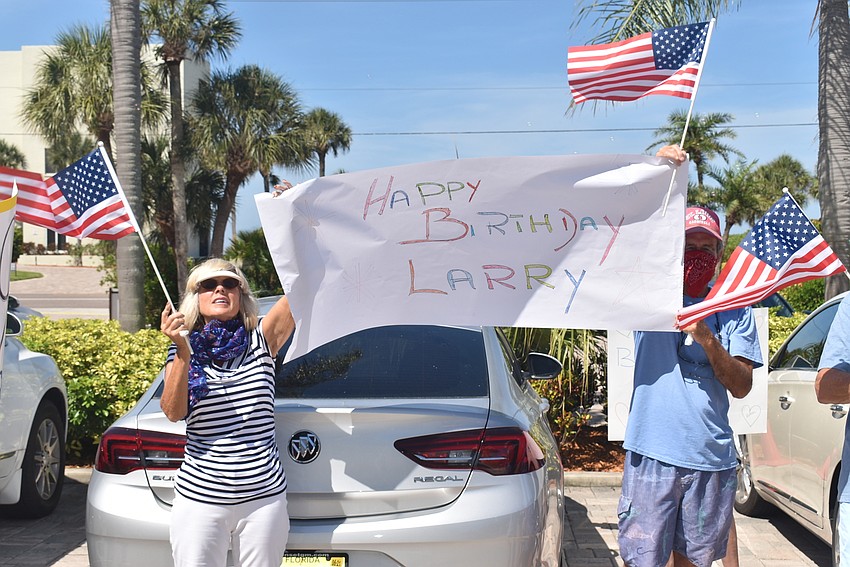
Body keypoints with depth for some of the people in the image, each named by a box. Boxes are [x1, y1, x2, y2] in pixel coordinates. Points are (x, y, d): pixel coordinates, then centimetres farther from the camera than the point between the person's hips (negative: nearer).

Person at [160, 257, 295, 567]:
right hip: (200, 499, 0)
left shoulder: (261, 341, 2)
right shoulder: (183, 350, 4)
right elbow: (173, 412, -12)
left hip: (264, 497, 0)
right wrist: (183, 353, -23)